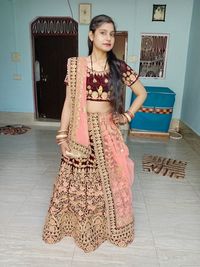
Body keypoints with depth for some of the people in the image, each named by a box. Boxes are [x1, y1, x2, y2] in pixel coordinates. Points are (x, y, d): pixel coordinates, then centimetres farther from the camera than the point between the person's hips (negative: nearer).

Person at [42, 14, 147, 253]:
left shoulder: (119, 67, 1)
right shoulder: (76, 65, -2)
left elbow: (142, 93, 12)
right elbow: (69, 102, -2)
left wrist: (128, 115, 2)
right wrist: (63, 135, -5)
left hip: (107, 132, 1)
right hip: (81, 132, -1)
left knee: (109, 182, 13)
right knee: (79, 181, 12)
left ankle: (110, 227, 38)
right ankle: (77, 225, 38)